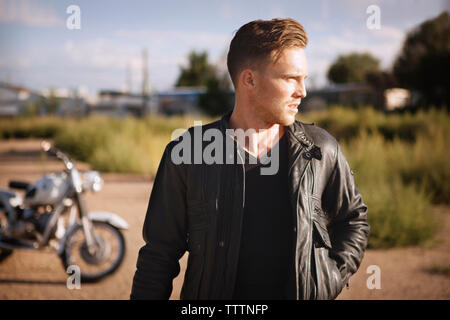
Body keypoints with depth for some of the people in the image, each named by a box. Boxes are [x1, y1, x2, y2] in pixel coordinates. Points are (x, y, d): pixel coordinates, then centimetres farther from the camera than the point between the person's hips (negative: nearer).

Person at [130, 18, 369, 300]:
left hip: (304, 294, 2)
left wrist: (332, 279, 2)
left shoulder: (322, 151, -3)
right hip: (212, 295, -1)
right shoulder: (188, 153, -8)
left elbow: (353, 219, 13)